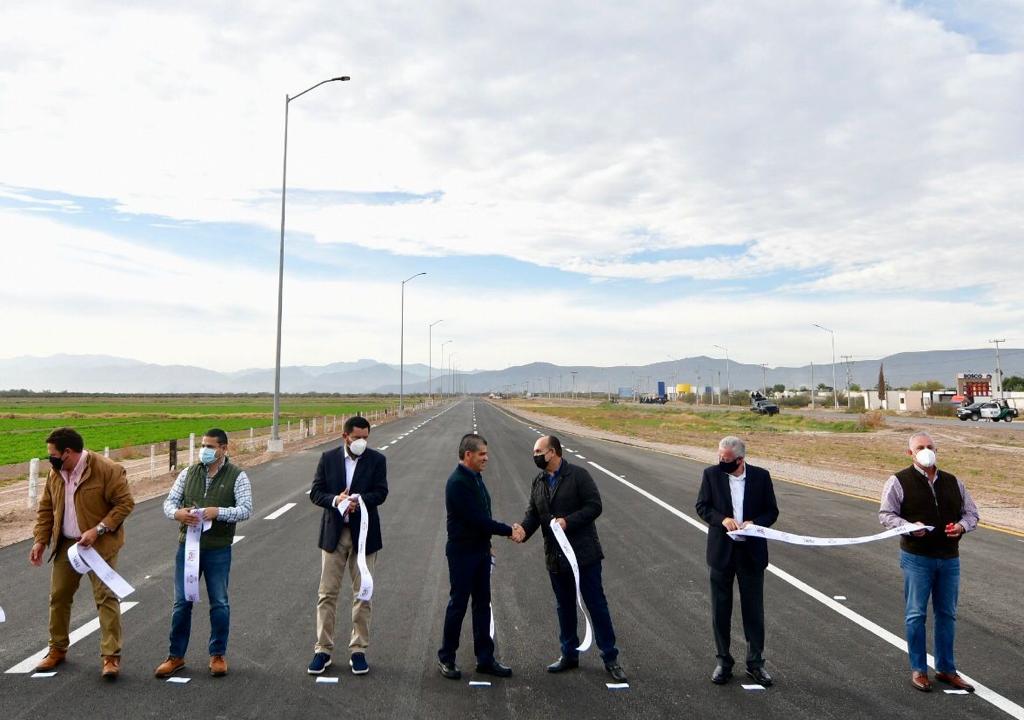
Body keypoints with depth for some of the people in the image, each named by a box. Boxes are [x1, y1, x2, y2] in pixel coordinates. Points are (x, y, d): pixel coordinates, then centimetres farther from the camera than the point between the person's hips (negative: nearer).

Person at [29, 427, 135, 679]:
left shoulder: (107, 470, -17)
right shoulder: (55, 474, 4)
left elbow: (125, 503, -16)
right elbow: (46, 509, 13)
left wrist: (98, 530, -21)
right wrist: (40, 540, 3)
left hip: (100, 546, -6)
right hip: (65, 545, 6)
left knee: (106, 597, -6)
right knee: (59, 596, 13)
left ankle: (111, 656, -1)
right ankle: (58, 649, 32)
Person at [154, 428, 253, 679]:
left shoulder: (237, 476, -5)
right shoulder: (188, 473, 6)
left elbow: (246, 509, -12)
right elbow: (169, 501, 5)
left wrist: (218, 512, -27)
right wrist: (177, 513, -18)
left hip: (218, 550, -3)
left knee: (219, 603, 7)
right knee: (182, 602, 9)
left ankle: (218, 655, 22)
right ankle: (176, 656, 23)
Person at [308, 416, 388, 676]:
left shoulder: (376, 460, -1)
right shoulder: (328, 458, 2)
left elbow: (381, 493, -9)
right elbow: (315, 492, -1)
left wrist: (358, 499, -27)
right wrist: (335, 500, -21)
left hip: (364, 534, -1)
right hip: (333, 533, 1)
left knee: (362, 595, 6)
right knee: (327, 594, 5)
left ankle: (358, 651, 17)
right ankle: (323, 650, 15)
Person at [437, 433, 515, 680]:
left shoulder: (475, 477, 9)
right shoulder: (457, 482, -21)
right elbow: (477, 519, -24)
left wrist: (487, 543, 16)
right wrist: (508, 531, -17)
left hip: (480, 551, 9)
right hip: (462, 553, -9)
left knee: (482, 604, 13)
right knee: (458, 604, 3)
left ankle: (485, 658, 22)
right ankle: (446, 658, 18)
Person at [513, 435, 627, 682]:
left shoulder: (578, 475, -10)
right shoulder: (538, 481, 9)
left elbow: (594, 506, -14)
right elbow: (533, 512, 6)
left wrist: (568, 521, -23)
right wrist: (524, 529, -14)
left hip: (583, 554, -6)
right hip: (555, 557, 6)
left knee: (596, 605, 1)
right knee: (564, 607, 17)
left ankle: (610, 658, 12)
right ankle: (569, 654, 31)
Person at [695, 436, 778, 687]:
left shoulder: (761, 476, -4)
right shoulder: (711, 474, -4)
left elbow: (771, 511, 2)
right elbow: (702, 506, -1)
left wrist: (755, 522, -18)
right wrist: (722, 519, -19)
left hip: (752, 552, 0)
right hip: (721, 551, 1)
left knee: (753, 609, 8)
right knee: (720, 609, 9)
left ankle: (755, 663, 23)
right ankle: (723, 661, 23)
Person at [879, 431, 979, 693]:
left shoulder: (953, 482, 10)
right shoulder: (899, 482, -4)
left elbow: (971, 512, 15)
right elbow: (886, 514, -6)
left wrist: (962, 525, -7)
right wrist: (909, 526, -23)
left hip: (949, 558, 4)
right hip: (916, 557, -4)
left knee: (947, 614, 12)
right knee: (916, 614, 1)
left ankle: (946, 669, 26)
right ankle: (918, 669, 14)